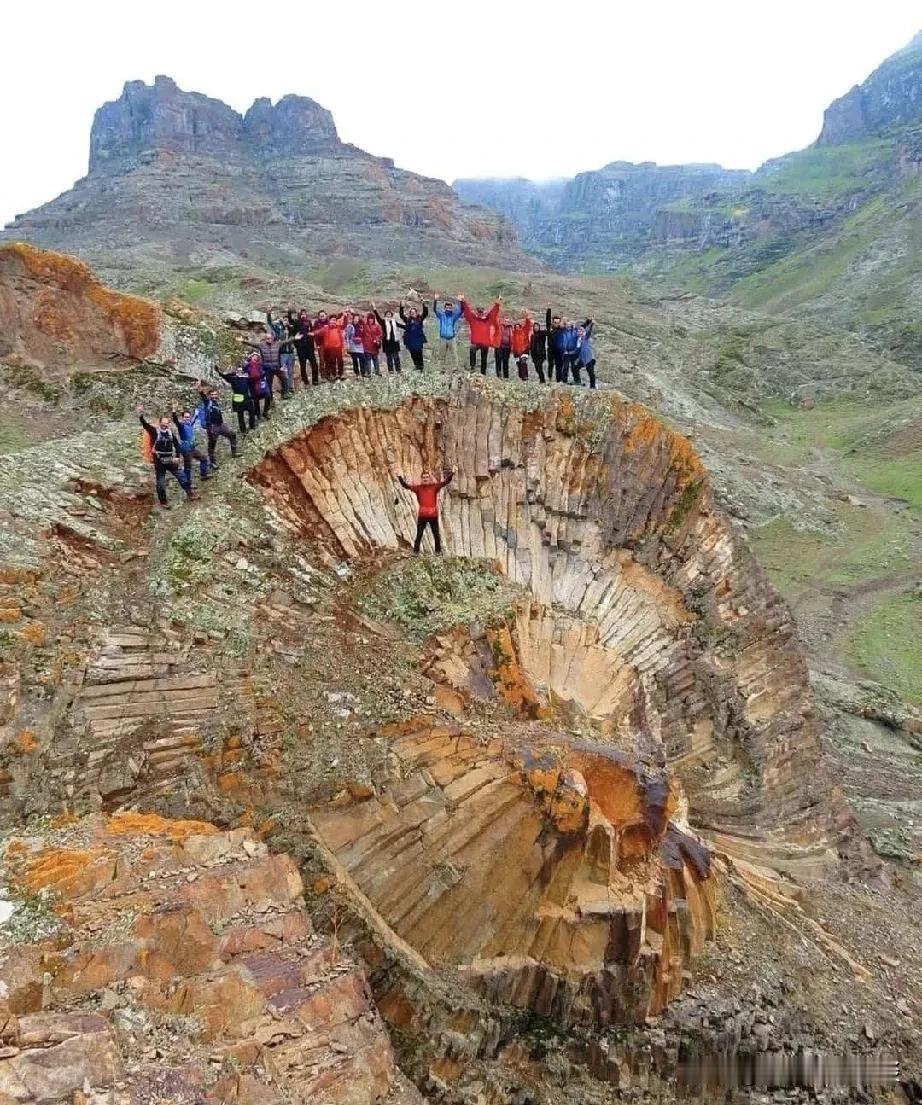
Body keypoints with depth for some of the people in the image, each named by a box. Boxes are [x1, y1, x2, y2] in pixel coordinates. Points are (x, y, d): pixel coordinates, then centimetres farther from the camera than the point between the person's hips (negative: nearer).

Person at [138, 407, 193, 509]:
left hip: (170, 460, 4)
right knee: (160, 483, 4)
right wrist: (141, 416, -45)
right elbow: (145, 425, -26)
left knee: (182, 476, 7)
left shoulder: (170, 432, 4)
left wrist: (177, 457, 1)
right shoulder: (154, 431, -8)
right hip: (159, 461, -4)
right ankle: (163, 502, 16)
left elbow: (177, 445, 10)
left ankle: (190, 494, 22)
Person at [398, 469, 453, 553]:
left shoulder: (434, 487, 3)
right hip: (422, 516, -1)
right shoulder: (418, 488, 2)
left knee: (436, 535, 10)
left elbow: (445, 482, -2)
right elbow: (406, 485, -4)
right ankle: (415, 551, 11)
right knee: (419, 535, 4)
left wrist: (452, 473, -12)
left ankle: (438, 551, 22)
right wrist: (400, 477, -15)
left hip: (433, 515, 1)